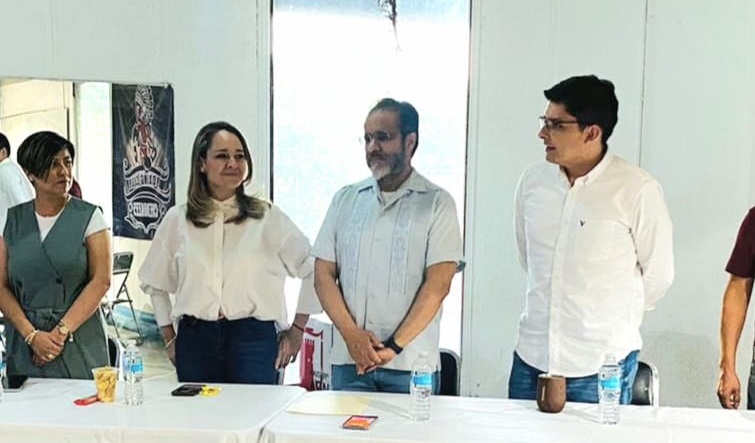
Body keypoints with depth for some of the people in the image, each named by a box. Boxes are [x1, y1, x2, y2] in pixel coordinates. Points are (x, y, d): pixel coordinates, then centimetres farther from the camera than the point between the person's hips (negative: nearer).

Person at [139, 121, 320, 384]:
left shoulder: (267, 218, 0)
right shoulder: (177, 220, 6)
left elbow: (311, 270, 3)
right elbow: (154, 282, 18)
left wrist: (296, 331, 3)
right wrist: (169, 338, 15)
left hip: (253, 337, -2)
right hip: (195, 340, 2)